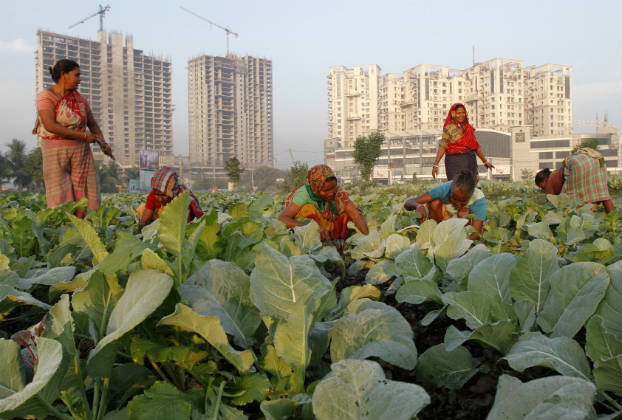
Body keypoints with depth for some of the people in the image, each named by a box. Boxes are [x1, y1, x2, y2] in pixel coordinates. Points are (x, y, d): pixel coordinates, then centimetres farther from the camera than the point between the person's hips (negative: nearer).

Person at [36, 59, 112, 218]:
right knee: (61, 200, -5)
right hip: (56, 152, -5)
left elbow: (92, 124, 17)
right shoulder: (46, 97, -6)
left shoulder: (80, 99, 11)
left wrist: (103, 143, -1)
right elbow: (50, 126, -19)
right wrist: (82, 135, -18)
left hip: (81, 151, 5)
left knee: (86, 197, -2)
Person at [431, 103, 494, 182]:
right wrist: (435, 164, -22)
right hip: (455, 162, -5)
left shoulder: (469, 128, 11)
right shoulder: (449, 129, -5)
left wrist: (485, 161, 22)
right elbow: (442, 147, -12)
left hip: (470, 161, 5)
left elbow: (476, 146, 18)